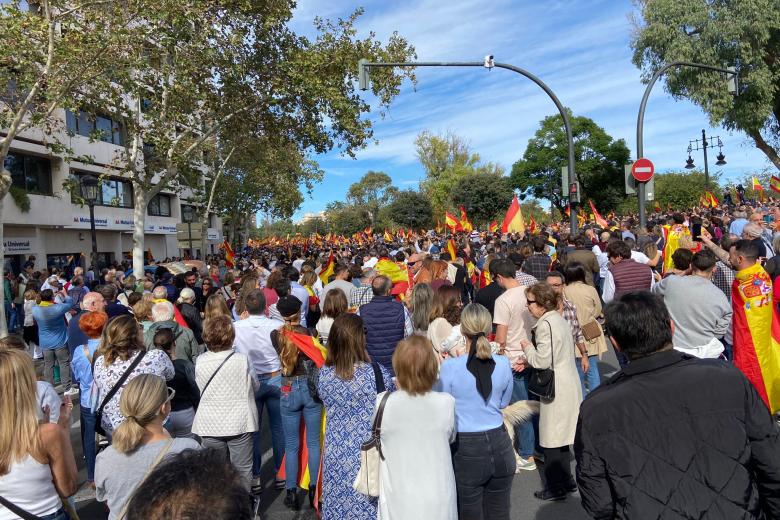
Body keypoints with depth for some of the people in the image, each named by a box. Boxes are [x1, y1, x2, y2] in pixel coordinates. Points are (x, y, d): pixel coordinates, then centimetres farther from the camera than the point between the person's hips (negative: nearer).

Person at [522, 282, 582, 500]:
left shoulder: (545, 324, -20)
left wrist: (527, 348, -3)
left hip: (557, 389, -10)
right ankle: (566, 481, 31)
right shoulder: (559, 319, 10)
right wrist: (528, 360, 10)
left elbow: (542, 361, -20)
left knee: (551, 437, 3)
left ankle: (555, 487, 15)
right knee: (560, 435, 19)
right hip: (568, 384, 10)